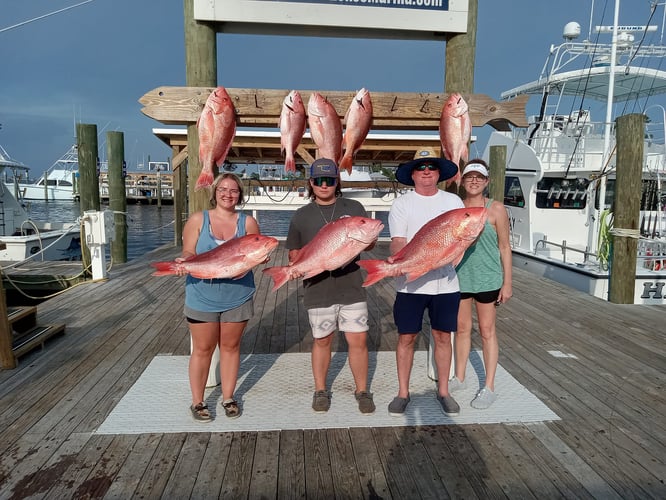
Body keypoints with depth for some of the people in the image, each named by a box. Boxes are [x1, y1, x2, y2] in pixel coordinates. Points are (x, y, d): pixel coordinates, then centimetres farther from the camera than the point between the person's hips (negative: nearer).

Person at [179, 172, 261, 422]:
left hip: (237, 296, 1)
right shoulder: (198, 219, 1)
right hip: (202, 296, -1)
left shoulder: (248, 222, 3)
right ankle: (197, 401, 22)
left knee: (230, 346, 12)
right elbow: (188, 254, -2)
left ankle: (228, 398, 27)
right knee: (202, 349, 7)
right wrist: (184, 261, -25)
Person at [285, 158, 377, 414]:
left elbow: (370, 242, 7)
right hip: (318, 289, 0)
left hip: (351, 286, 0)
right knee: (322, 341, 12)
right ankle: (320, 391, 29)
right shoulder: (302, 215, 6)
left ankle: (362, 391, 20)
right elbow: (293, 255, 10)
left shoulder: (354, 208, 6)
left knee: (358, 340, 2)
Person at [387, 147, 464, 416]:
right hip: (411, 282, -2)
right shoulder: (402, 203, 1)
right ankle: (403, 392, 19)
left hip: (445, 281, 2)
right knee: (406, 337, 4)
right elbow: (397, 243, -7)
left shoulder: (453, 201, 8)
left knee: (443, 336, 10)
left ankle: (443, 390, 26)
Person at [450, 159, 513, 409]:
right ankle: (459, 378, 28)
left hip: (487, 278, -3)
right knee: (462, 328, 13)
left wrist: (507, 282, -5)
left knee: (487, 331, 5)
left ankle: (489, 388, 15)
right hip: (459, 276, 3)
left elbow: (504, 247, -3)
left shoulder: (496, 209, -6)